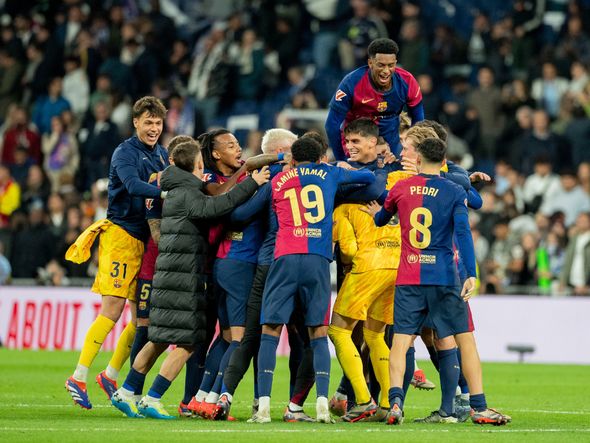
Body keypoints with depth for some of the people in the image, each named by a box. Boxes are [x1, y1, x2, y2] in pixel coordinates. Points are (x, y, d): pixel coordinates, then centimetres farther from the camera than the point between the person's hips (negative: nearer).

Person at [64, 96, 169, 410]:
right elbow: (134, 186, -24)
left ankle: (111, 375, 17)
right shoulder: (125, 153, -7)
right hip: (121, 234, -8)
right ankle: (79, 378, -8)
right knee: (112, 310, -13)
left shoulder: (161, 154, 16)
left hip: (145, 239, 8)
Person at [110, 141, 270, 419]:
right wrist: (251, 184, -28)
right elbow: (214, 207, -29)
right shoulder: (188, 194, -13)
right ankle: (151, 401, -4)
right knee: (187, 343, -5)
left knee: (160, 341, 16)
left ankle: (125, 393, 20)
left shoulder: (176, 192, 17)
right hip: (181, 280, -10)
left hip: (169, 276, 10)